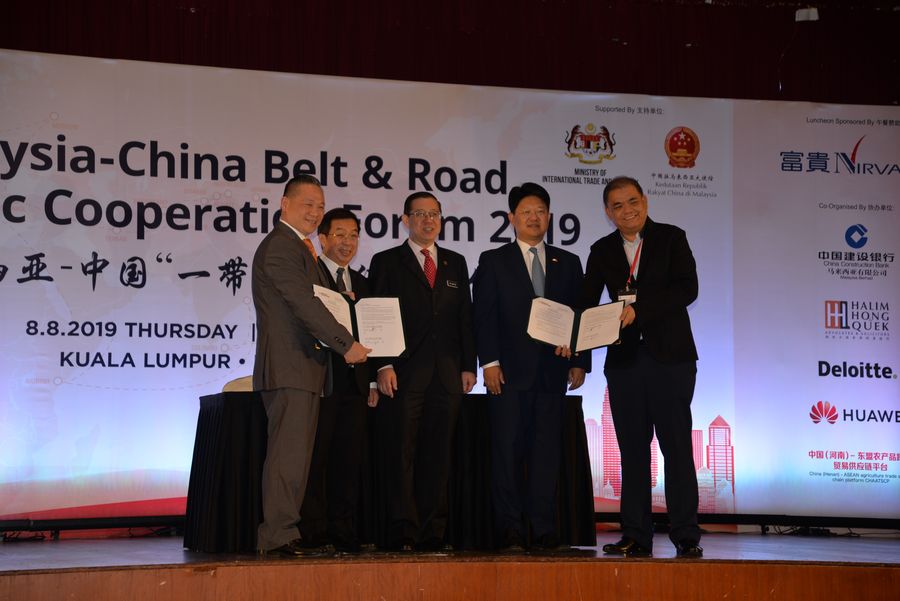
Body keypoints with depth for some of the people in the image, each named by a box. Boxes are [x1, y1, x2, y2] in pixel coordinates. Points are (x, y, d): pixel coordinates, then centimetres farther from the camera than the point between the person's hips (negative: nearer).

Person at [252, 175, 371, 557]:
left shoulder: (297, 248, 23)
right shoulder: (279, 247, -12)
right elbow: (305, 304, -19)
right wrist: (347, 345, -19)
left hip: (302, 368, 11)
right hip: (289, 367, -11)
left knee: (295, 454, 10)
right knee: (287, 454, -11)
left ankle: (283, 535, 14)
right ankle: (278, 537, -9)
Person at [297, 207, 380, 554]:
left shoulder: (361, 283, 21)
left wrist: (372, 381, 12)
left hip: (353, 382, 6)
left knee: (349, 459, 5)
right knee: (315, 457, -4)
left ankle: (344, 534, 9)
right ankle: (314, 534, -1)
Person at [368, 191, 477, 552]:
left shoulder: (455, 263, 17)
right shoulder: (386, 262, 6)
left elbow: (465, 317, 15)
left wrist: (468, 366, 8)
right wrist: (383, 365, -11)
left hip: (447, 374, 4)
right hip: (404, 373, -3)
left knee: (438, 455, 4)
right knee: (401, 455, -4)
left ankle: (434, 533, 8)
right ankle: (403, 532, -1)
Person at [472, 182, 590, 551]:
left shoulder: (567, 263, 15)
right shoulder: (493, 261, 7)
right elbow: (484, 316, 1)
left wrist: (579, 362, 3)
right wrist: (489, 361, -9)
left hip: (553, 370, 2)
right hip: (510, 370, -2)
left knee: (547, 451, 2)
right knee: (508, 449, -3)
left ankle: (544, 529, 6)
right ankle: (510, 530, 1)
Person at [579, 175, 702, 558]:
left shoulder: (671, 238, 2)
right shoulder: (602, 251, 13)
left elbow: (687, 288, -9)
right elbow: (587, 303, 9)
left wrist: (638, 310, -18)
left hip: (669, 357, -3)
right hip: (624, 360, 4)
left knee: (677, 447, -3)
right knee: (632, 451, 6)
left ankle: (686, 537, 1)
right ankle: (636, 537, 11)